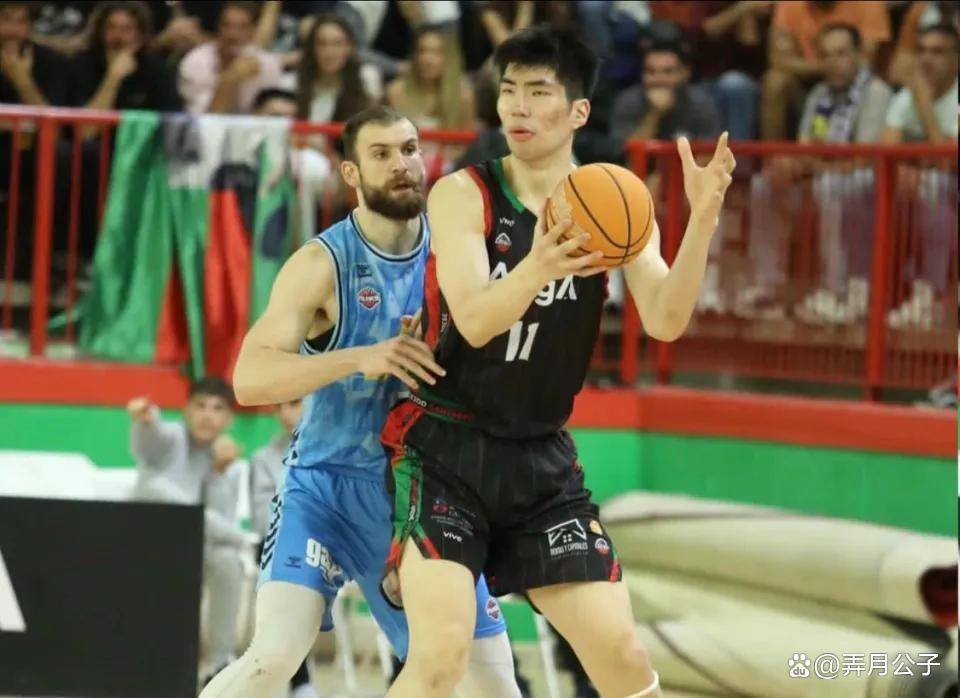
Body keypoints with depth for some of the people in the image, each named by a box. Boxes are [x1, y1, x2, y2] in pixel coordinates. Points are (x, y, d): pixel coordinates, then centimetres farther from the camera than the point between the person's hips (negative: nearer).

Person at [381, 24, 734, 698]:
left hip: (542, 462, 4)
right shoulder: (464, 195, -10)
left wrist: (702, 220, -29)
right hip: (445, 450, -4)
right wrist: (537, 268, -44)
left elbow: (665, 322, -13)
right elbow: (474, 321, -24)